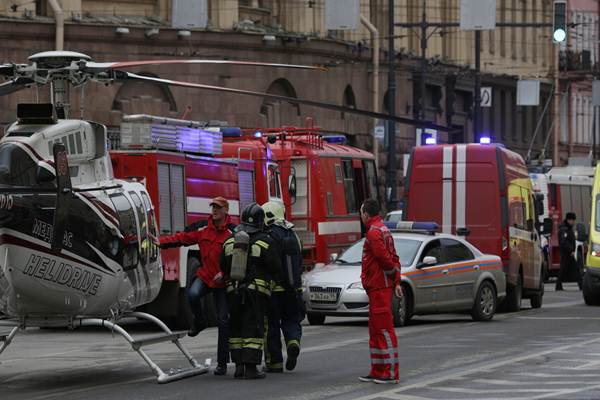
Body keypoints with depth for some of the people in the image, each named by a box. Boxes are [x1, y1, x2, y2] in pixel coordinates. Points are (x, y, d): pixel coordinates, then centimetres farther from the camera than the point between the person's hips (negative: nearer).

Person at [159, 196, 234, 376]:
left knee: (223, 321, 0)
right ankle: (199, 322, 2)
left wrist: (225, 273, -23)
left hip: (223, 280, -3)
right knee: (193, 294, -31)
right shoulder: (202, 228, 3)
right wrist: (159, 242, -10)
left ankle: (222, 363, 9)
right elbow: (181, 238, 1)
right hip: (204, 274, 3)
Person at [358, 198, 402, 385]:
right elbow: (393, 258, 15)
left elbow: (385, 258, -22)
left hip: (378, 288, -10)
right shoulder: (384, 230, 17)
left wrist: (393, 272, -5)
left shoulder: (374, 232, -15)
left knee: (384, 330, -8)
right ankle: (377, 372, 21)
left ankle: (391, 373, -7)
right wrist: (397, 281, 9)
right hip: (379, 287, 10)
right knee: (376, 330, 15)